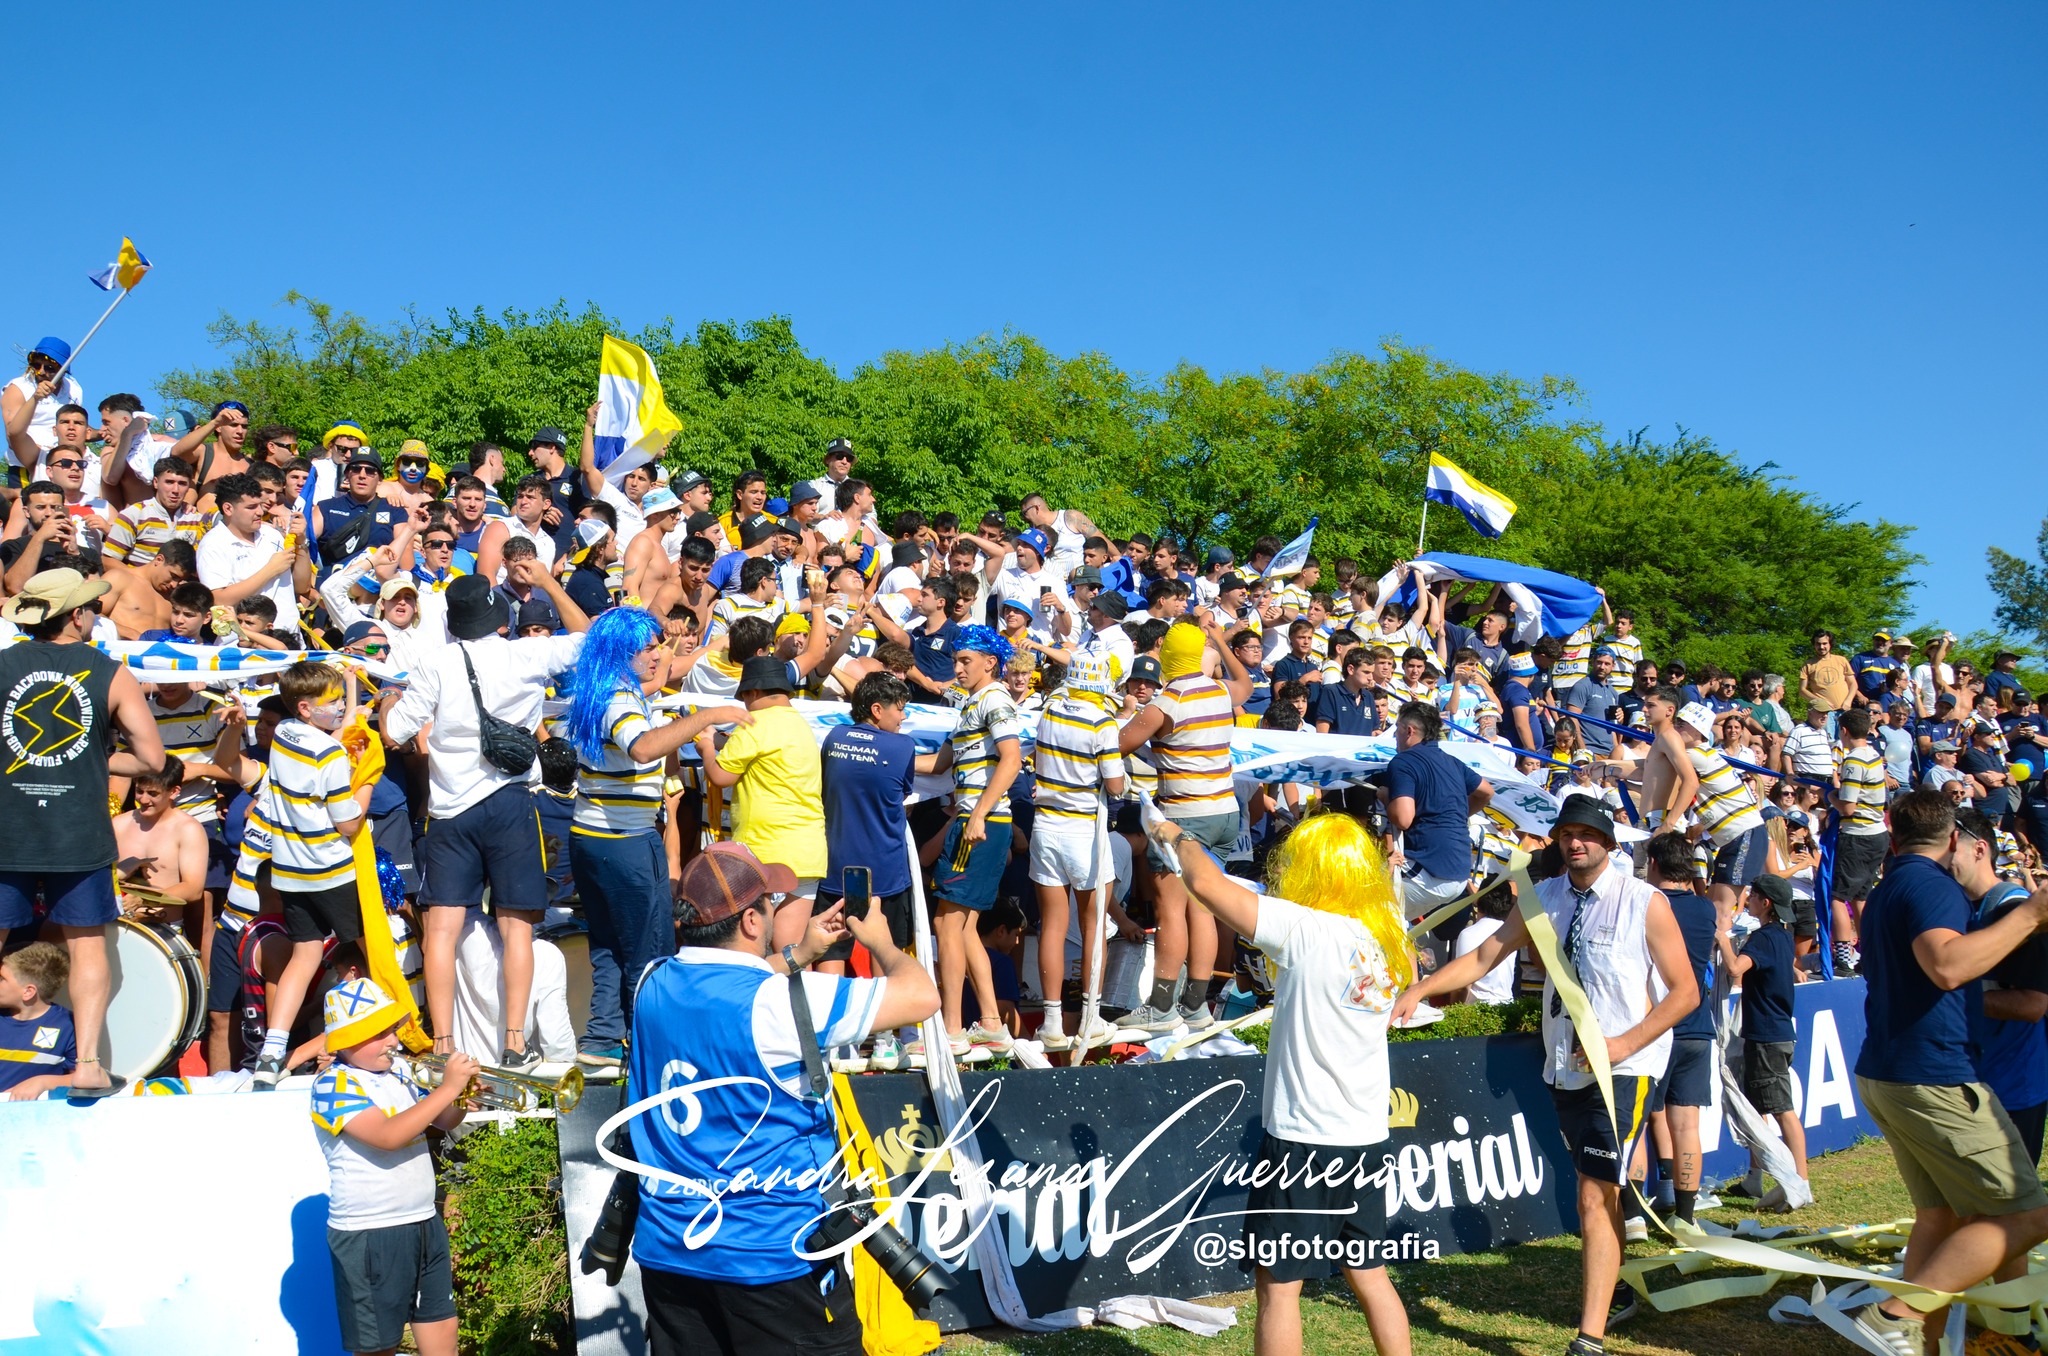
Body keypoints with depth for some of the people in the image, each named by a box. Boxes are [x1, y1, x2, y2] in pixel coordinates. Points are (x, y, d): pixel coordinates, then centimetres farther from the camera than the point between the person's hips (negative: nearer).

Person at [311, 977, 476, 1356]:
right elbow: (388, 1136, -27)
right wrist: (447, 1088, -25)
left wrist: (461, 1100, -3)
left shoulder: (398, 1072, 8)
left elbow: (442, 1122, 20)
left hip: (425, 1224, 7)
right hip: (369, 1237, -7)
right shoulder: (334, 1084, -13)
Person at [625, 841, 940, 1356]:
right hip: (775, 1256, -7)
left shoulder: (654, 985, 0)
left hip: (668, 1251, 7)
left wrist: (799, 953, 23)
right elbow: (922, 997, -15)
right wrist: (881, 943, 3)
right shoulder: (779, 1003, -20)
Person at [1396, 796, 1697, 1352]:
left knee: (1595, 1199, -13)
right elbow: (1484, 956, 1)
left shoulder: (1645, 903, -9)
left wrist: (1625, 1044, -17)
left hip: (1623, 1069, -5)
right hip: (1565, 1067, 5)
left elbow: (1685, 991, -7)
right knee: (1599, 1192, 19)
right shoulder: (1545, 898, 5)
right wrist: (1419, 989, -12)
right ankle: (1614, 1292, 39)